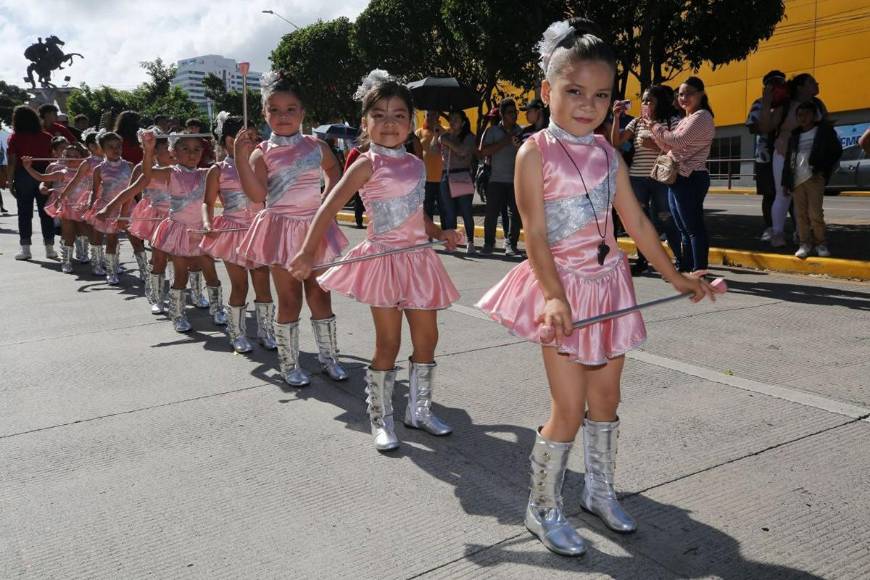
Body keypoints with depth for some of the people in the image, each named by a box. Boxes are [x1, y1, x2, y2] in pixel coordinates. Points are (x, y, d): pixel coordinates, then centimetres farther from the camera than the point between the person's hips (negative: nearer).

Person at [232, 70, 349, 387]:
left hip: (315, 227, 2)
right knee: (289, 300, 4)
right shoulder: (262, 153, -5)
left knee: (320, 295, 9)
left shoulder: (316, 145, 3)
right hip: (282, 229, -2)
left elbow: (333, 170, 24)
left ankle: (329, 357, 22)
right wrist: (241, 156, -26)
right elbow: (257, 194, -20)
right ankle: (289, 364, 17)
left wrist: (327, 197, 9)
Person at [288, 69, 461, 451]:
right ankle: (381, 420, 16)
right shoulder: (367, 165, -9)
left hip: (417, 258, 6)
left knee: (427, 338, 10)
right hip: (384, 259, -6)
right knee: (388, 344, 0)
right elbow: (330, 208, -16)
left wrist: (437, 232, 19)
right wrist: (308, 252, -25)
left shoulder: (415, 164, 9)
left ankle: (419, 409, 28)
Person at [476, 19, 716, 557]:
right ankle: (544, 508, 17)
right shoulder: (536, 152, -9)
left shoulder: (608, 153, 7)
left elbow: (637, 221, 11)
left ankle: (601, 491, 34)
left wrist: (676, 277, 13)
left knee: (606, 399, 14)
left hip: (608, 283, 6)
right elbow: (535, 233, -15)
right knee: (569, 409, -3)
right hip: (562, 288, -5)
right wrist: (554, 295, -25)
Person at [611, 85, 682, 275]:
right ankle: (642, 260, 19)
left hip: (661, 179, -4)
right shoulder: (636, 122, 10)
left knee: (666, 221, -3)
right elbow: (616, 143, 3)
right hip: (637, 179, 4)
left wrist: (655, 146, -17)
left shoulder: (672, 121, 0)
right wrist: (616, 118, -5)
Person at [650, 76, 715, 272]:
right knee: (684, 229, 13)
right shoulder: (684, 120, 23)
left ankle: (699, 271, -6)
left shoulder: (701, 116, -7)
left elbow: (678, 141, -18)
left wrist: (656, 126, -6)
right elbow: (669, 147, 19)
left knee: (694, 227, -9)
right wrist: (654, 130, 7)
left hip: (690, 179, -10)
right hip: (678, 178, 10)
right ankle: (684, 268, 19)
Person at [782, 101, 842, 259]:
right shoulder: (795, 135, 18)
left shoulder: (824, 130, 8)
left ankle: (820, 243, 4)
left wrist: (823, 169, -3)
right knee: (801, 214, 2)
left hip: (814, 177, -4)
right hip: (797, 179, 4)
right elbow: (788, 159, 17)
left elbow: (836, 151, 7)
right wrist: (786, 181, 10)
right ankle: (805, 243, 8)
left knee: (815, 213, -8)